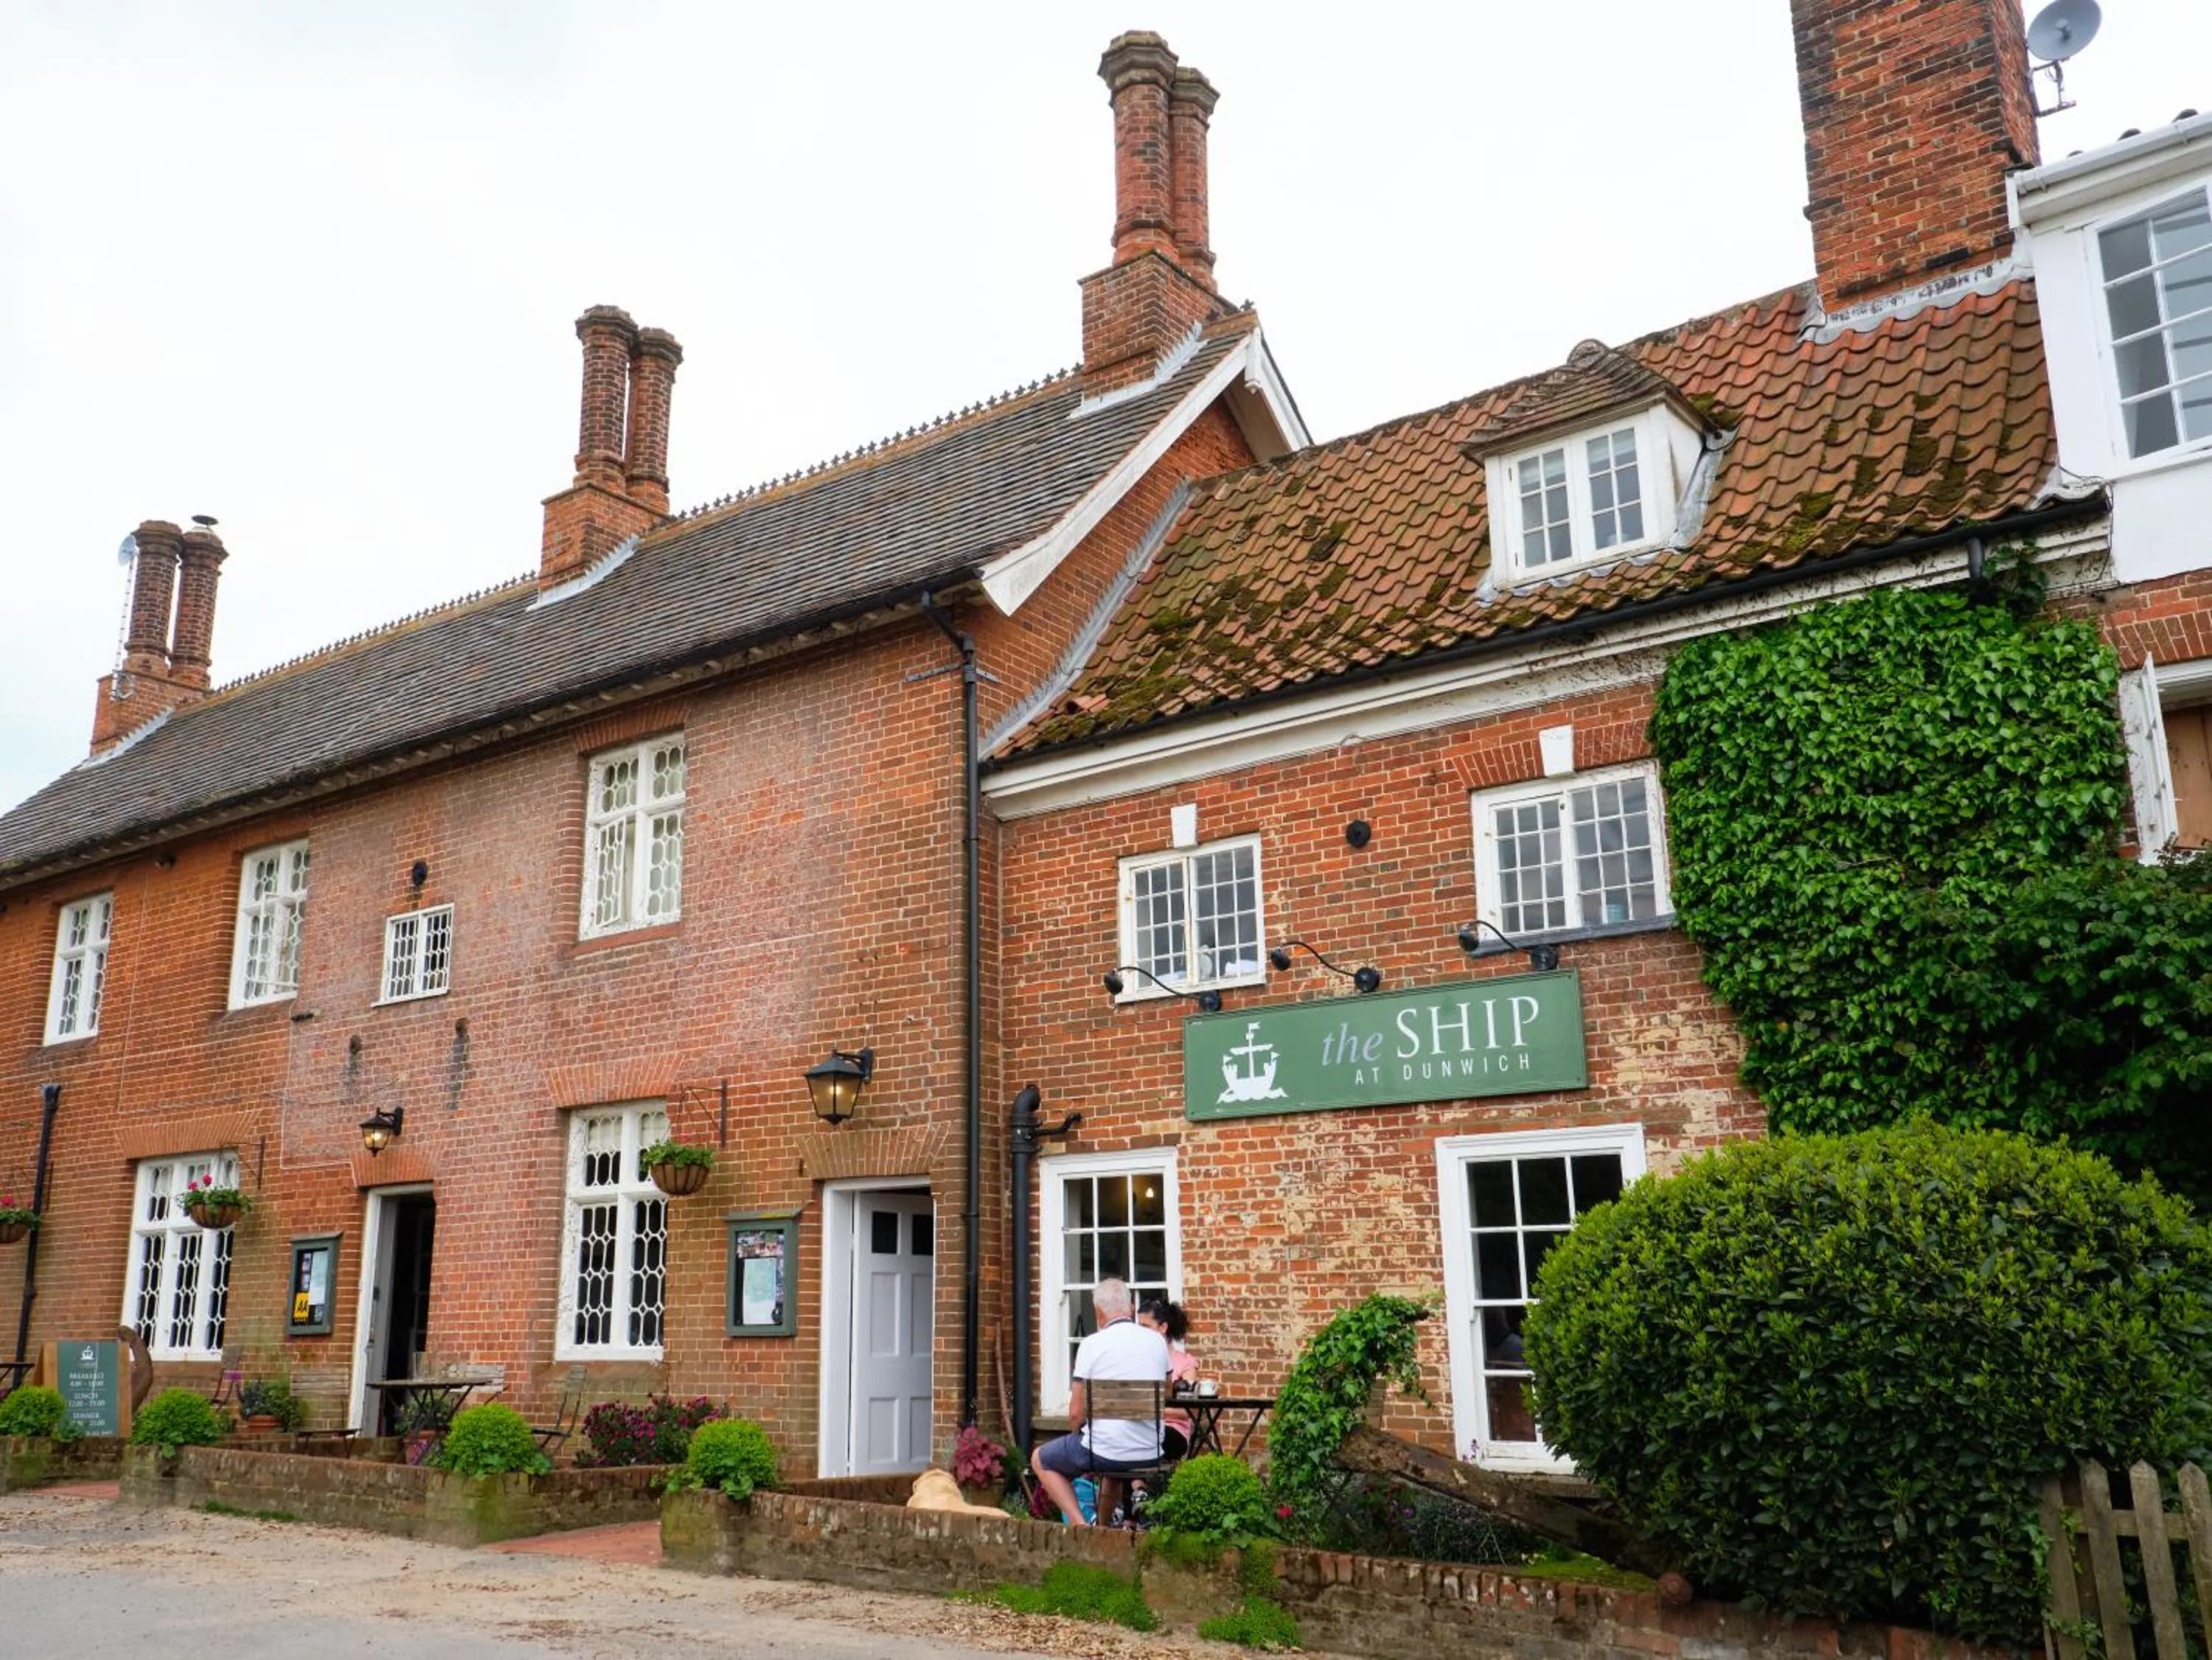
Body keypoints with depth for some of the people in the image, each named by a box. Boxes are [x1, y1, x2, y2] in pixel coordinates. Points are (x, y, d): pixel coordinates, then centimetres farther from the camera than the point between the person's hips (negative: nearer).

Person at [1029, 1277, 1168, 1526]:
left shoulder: (1091, 1344, -10)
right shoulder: (1158, 1341, 4)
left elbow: (1076, 1413, -8)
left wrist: (1078, 1438, 12)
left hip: (1106, 1451, -5)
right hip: (1151, 1454, 5)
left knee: (1040, 1459, 20)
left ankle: (1080, 1524, 4)